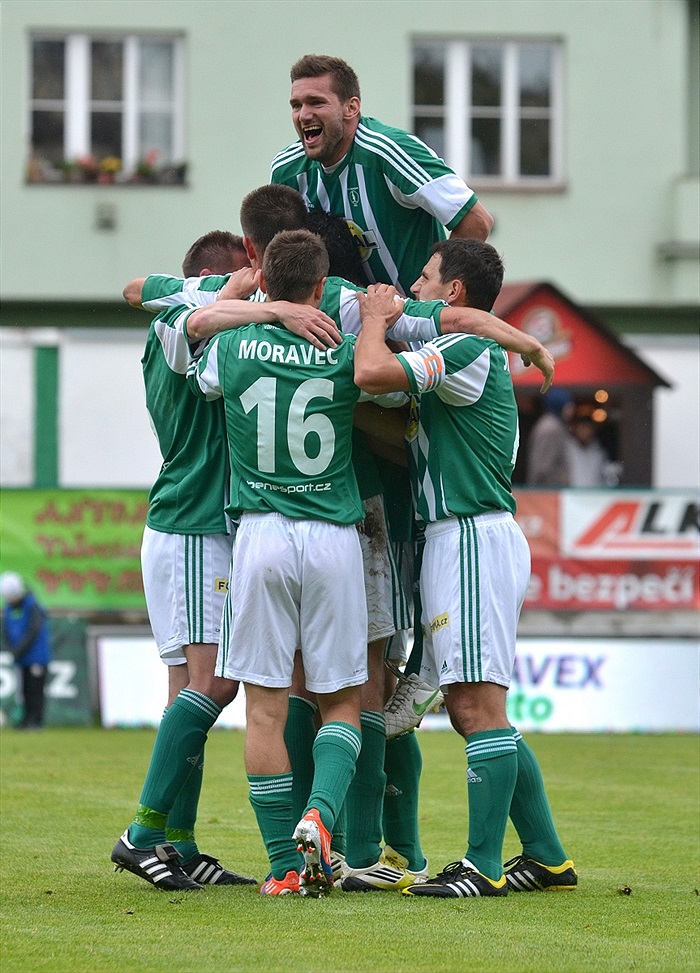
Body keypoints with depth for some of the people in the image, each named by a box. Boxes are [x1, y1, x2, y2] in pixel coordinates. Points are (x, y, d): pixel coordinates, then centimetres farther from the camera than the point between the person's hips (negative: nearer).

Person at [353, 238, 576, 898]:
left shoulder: (468, 349, -12)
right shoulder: (472, 352, 20)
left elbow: (372, 373, -25)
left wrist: (375, 317, -6)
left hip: (474, 538, -10)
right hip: (455, 539, 10)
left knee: (478, 706, -10)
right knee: (468, 708, 11)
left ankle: (485, 865, -11)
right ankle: (546, 857, 15)